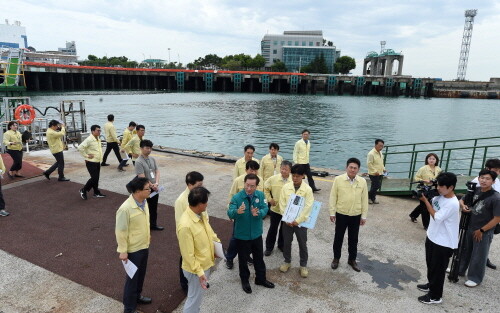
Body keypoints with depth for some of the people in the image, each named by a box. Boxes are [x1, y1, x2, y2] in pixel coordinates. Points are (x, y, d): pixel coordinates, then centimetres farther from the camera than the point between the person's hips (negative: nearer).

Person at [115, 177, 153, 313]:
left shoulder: (144, 201, -5)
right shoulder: (125, 209, -29)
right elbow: (120, 231, -20)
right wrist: (122, 251, -15)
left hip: (144, 246, 7)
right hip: (133, 249, -7)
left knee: (141, 274, 24)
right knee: (132, 277, 10)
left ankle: (138, 295, 48)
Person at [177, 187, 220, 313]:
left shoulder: (200, 215, -7)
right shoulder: (185, 226, -34)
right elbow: (188, 255, -27)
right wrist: (199, 272, -24)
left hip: (206, 263, 8)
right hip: (196, 269, -8)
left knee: (198, 296, 28)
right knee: (194, 298, 12)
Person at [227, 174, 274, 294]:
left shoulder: (260, 195, -8)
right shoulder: (237, 197, -19)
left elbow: (265, 209, -12)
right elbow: (230, 213, -28)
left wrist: (258, 213, -35)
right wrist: (237, 212, -51)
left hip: (256, 234, 3)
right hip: (241, 235, -3)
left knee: (259, 258, 20)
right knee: (243, 259, 16)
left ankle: (261, 278, 43)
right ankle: (244, 281, 39)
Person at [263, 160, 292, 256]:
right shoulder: (273, 178, -11)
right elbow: (265, 188, 3)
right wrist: (269, 199, -2)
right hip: (275, 208, 0)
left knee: (284, 229, 18)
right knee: (273, 228, 13)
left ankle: (281, 245, 40)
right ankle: (269, 247, 29)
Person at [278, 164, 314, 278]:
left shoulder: (308, 189, -11)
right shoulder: (286, 187, -5)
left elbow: (308, 207, -13)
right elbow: (282, 204, -3)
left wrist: (298, 220, -16)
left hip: (301, 221, -2)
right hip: (287, 220, 2)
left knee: (302, 244, 9)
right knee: (286, 242, 15)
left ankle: (303, 265, 28)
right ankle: (287, 261, 35)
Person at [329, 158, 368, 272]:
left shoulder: (362, 181, -5)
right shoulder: (338, 179, -11)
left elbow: (364, 200, 2)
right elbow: (333, 197, -6)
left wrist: (364, 216, 3)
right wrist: (332, 212, -6)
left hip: (356, 215, 2)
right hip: (341, 214, -1)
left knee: (353, 238, 15)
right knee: (338, 237, 12)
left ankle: (352, 259, 33)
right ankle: (336, 258, 30)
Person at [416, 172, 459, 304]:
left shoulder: (452, 204, -26)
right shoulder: (440, 196, -1)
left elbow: (436, 217, -25)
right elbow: (431, 205, 12)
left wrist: (425, 200, -22)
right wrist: (424, 193, -7)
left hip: (443, 243, -8)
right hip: (432, 237, 8)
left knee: (438, 269, 6)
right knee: (430, 264, 24)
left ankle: (435, 296, 21)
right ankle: (431, 284, 45)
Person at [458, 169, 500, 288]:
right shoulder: (475, 190, -5)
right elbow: (462, 199, 10)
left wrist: (481, 230, -13)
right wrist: (463, 205, -14)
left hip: (484, 232, -6)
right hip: (470, 228, 6)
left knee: (479, 256, 10)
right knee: (465, 250, 21)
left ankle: (475, 278, 28)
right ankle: (459, 270, 39)